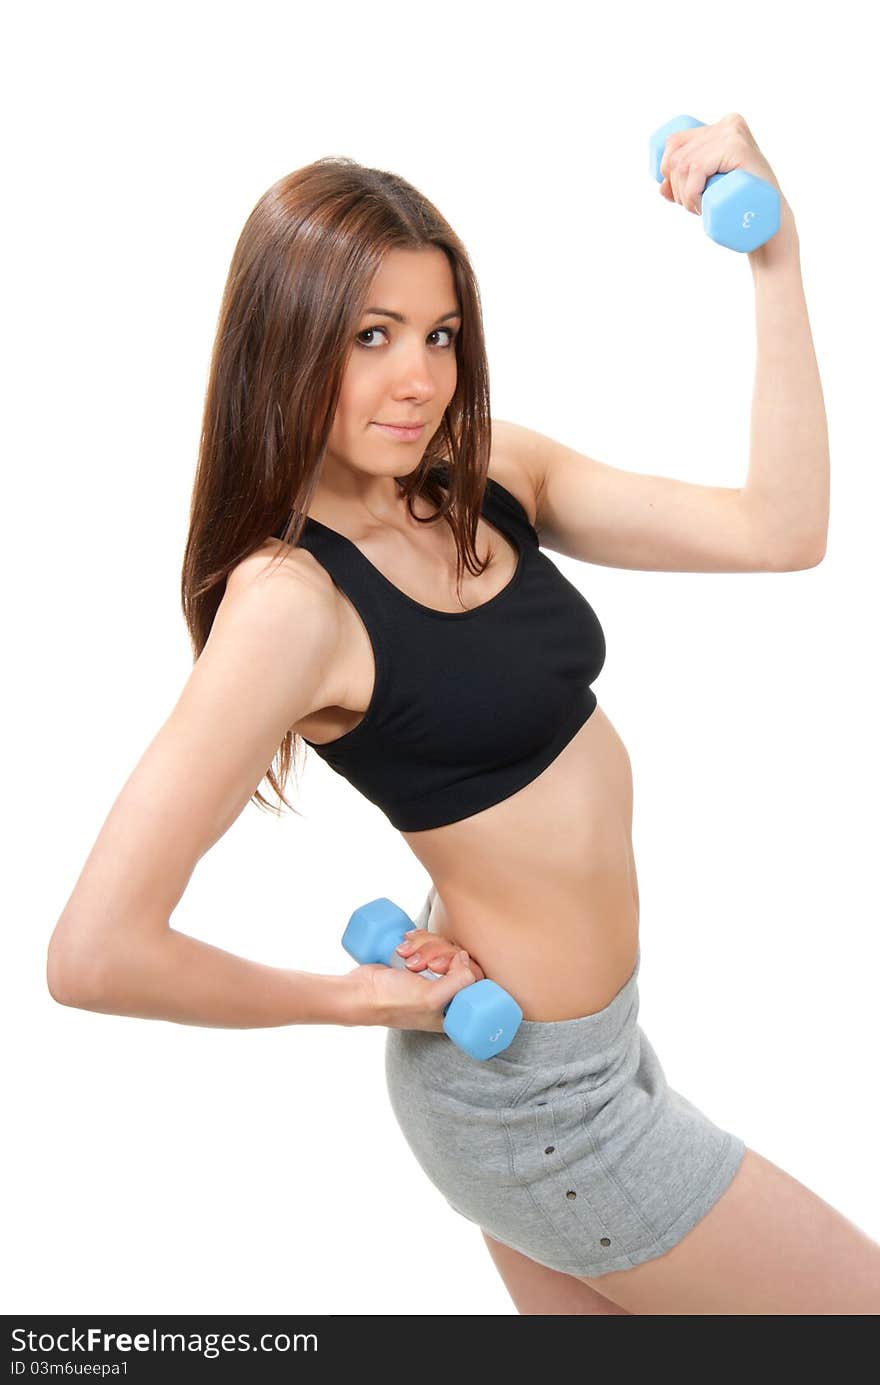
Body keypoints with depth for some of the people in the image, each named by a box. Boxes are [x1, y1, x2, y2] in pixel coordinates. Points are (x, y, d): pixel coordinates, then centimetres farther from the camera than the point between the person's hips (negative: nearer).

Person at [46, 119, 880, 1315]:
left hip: (579, 1031, 7)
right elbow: (94, 953, -27)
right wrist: (360, 998, -15)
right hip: (530, 1094, -7)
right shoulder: (291, 596, -24)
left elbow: (779, 530, -8)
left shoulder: (492, 474, -2)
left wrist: (774, 254, -13)